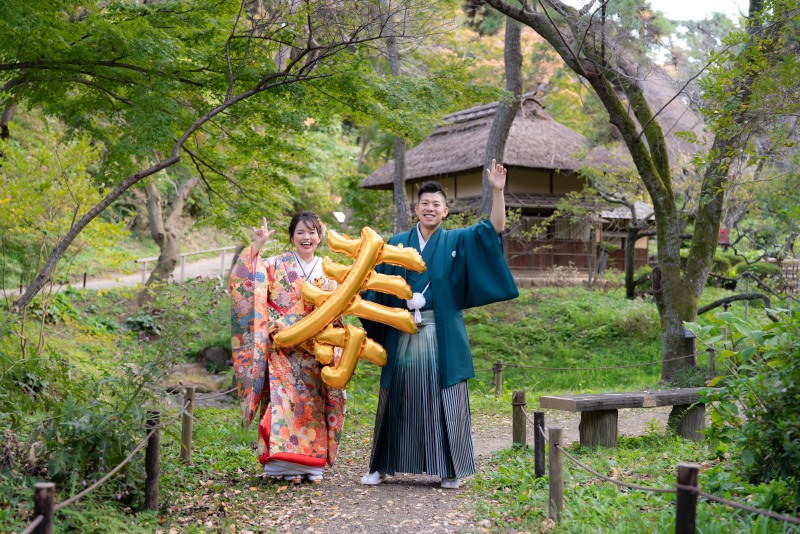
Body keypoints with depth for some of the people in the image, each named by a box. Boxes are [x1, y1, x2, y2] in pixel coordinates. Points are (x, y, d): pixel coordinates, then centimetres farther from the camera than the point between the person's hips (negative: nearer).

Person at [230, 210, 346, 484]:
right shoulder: (277, 264, 6)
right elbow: (245, 279, -7)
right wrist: (256, 246, -13)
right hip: (283, 348, -2)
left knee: (314, 402, 2)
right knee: (284, 398, -10)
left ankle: (312, 463, 9)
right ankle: (287, 464, -6)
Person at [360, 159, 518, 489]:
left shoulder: (457, 242, 7)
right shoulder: (397, 244, 10)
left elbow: (494, 228, -5)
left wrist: (497, 191, -16)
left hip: (441, 336, -1)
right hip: (402, 336, 1)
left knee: (443, 402, 1)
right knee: (397, 401, 7)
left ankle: (450, 470, 11)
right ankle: (383, 466, 17)